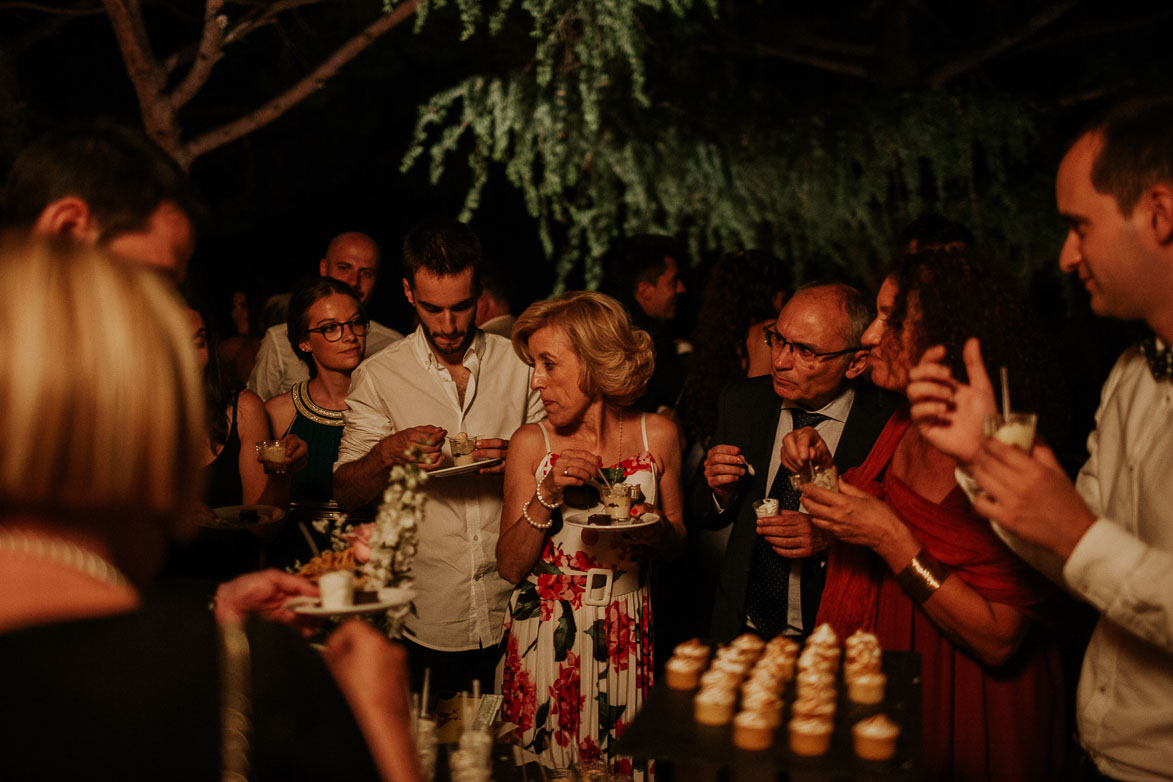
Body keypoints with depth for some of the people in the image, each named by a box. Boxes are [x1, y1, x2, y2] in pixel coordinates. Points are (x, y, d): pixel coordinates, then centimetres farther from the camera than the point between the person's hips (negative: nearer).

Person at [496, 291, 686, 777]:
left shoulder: (657, 435, -4)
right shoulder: (532, 443, -7)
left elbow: (677, 538, 9)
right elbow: (509, 567, -7)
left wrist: (656, 528, -13)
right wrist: (547, 496, -20)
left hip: (624, 636, 1)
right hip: (543, 635, -1)